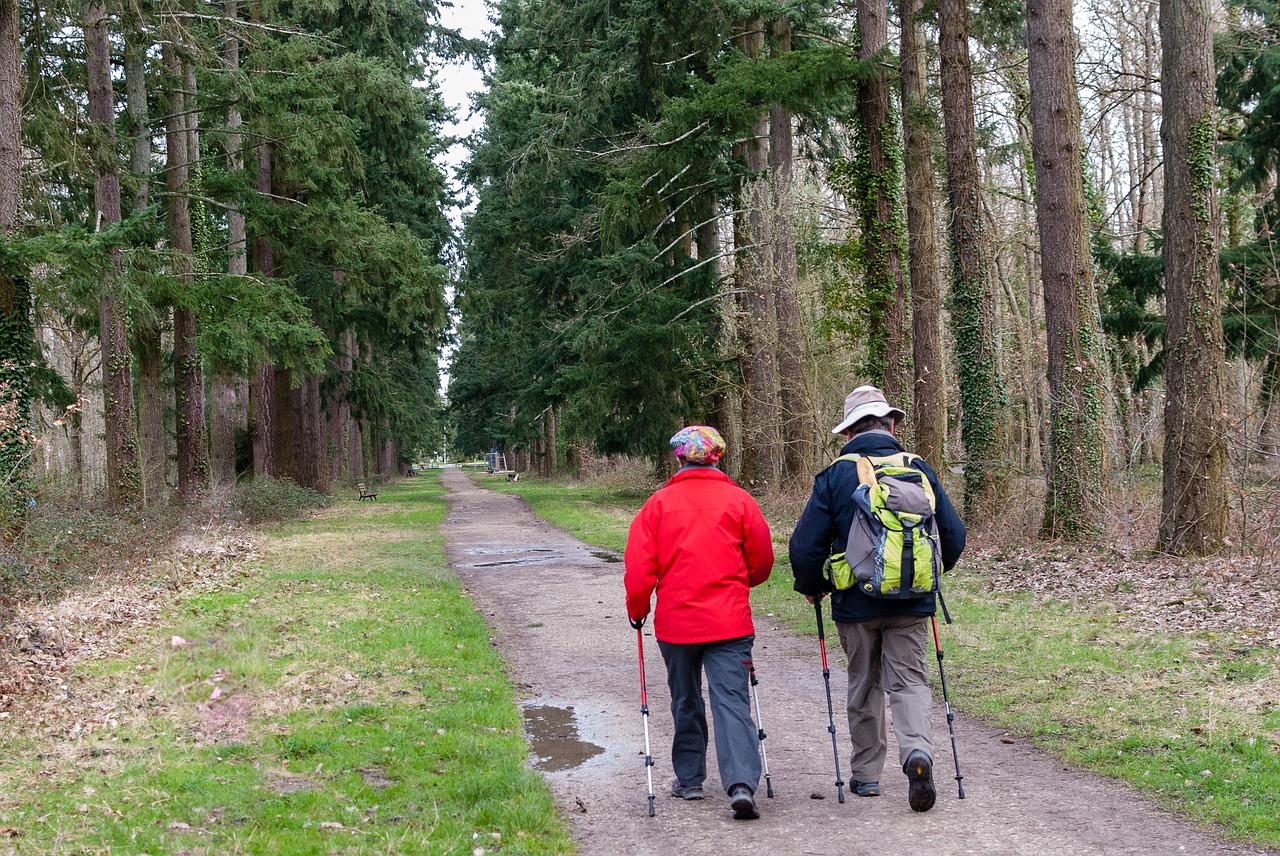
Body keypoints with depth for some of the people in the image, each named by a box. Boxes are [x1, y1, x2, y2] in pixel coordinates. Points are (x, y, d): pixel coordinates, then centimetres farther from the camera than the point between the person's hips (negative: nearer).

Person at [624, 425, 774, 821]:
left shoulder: (659, 503, -2)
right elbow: (762, 559, 8)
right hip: (730, 621, 0)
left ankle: (689, 779, 25)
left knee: (686, 702, 17)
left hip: (676, 621, 1)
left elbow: (639, 565, -5)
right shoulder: (738, 499, 0)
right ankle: (742, 783, -18)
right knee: (731, 700, -4)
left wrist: (637, 609, 11)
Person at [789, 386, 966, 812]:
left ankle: (866, 773, 23)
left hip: (856, 604, -1)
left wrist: (811, 586, 10)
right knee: (909, 681, 7)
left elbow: (805, 544, -8)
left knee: (864, 685, 15)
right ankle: (917, 750, -19)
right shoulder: (919, 470, 1)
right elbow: (953, 534, 6)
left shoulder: (835, 477, -7)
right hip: (911, 603, 1)